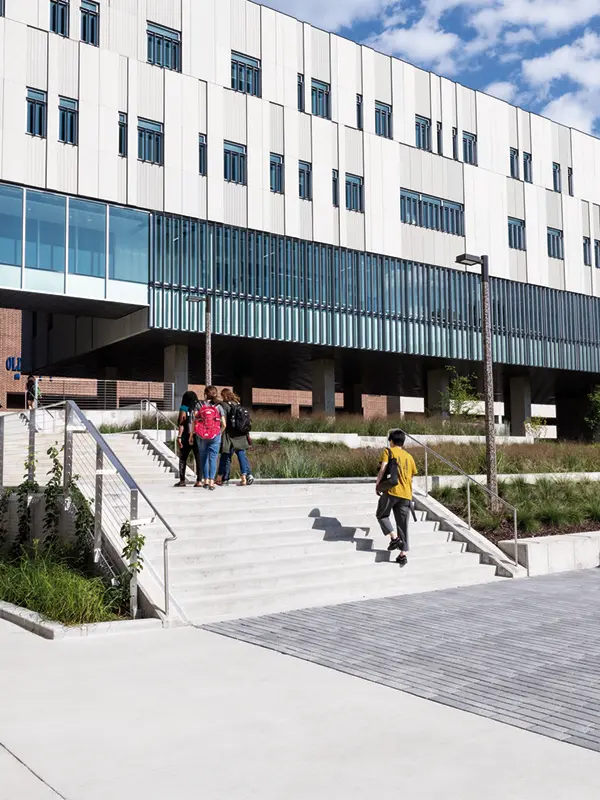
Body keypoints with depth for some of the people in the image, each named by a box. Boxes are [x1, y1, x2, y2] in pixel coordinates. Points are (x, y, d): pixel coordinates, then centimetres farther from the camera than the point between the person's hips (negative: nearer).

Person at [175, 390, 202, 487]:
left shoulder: (184, 408, -2)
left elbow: (181, 424, -7)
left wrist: (179, 437, -6)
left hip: (186, 438, -2)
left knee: (183, 459, 10)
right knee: (199, 459, 3)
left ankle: (182, 480, 9)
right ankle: (199, 480, -1)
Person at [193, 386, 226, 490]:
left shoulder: (200, 406, -2)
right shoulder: (219, 407, 0)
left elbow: (194, 421, -8)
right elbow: (223, 424, -2)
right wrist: (219, 433, 16)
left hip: (201, 436, 0)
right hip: (215, 436, 0)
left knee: (203, 457, 13)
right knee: (213, 458, 2)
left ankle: (206, 481, 14)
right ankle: (211, 481, -7)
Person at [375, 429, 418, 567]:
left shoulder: (388, 451, 3)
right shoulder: (409, 457, 17)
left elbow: (383, 468, -10)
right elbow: (411, 477, 19)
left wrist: (378, 484, 0)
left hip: (391, 491, -4)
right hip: (406, 495, 4)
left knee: (382, 515, 17)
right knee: (403, 525, 8)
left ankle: (395, 538, -4)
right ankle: (403, 554, 3)